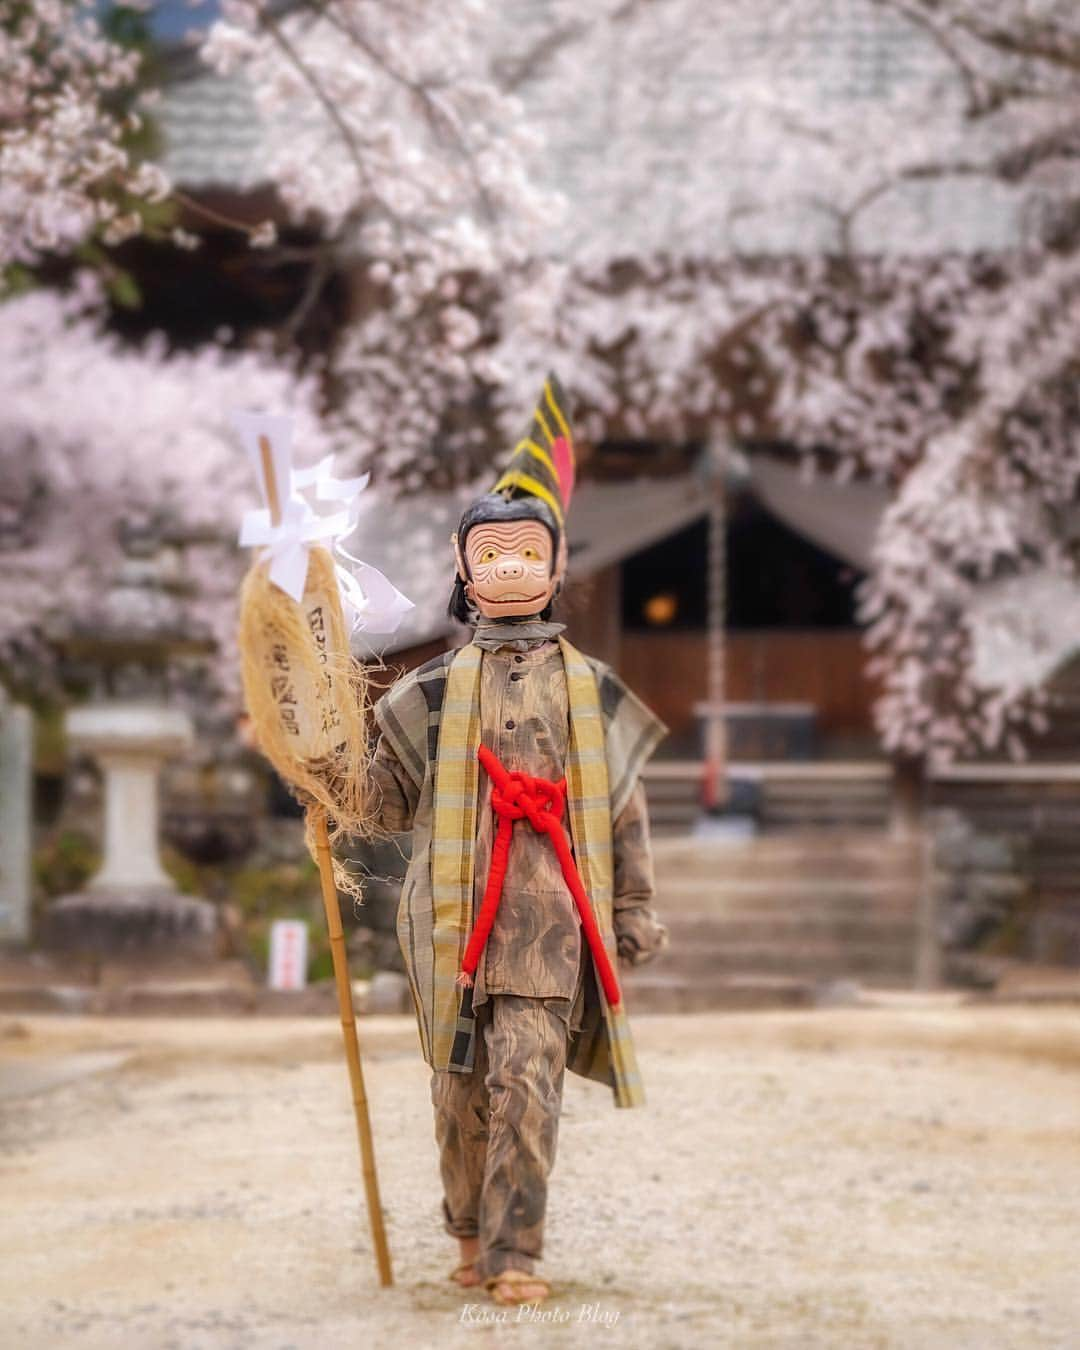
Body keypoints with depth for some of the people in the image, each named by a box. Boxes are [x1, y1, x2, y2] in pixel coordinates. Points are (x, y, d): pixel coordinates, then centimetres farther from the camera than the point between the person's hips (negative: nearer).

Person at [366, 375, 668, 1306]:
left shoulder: (590, 689, 9)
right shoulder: (433, 690, 9)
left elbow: (624, 807, 12)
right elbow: (391, 800, 12)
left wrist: (636, 910, 11)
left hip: (552, 911, -1)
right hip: (453, 910, 2)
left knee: (529, 1079, -13)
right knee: (461, 1087, 8)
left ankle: (516, 1256, -10)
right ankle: (471, 1232, 27)